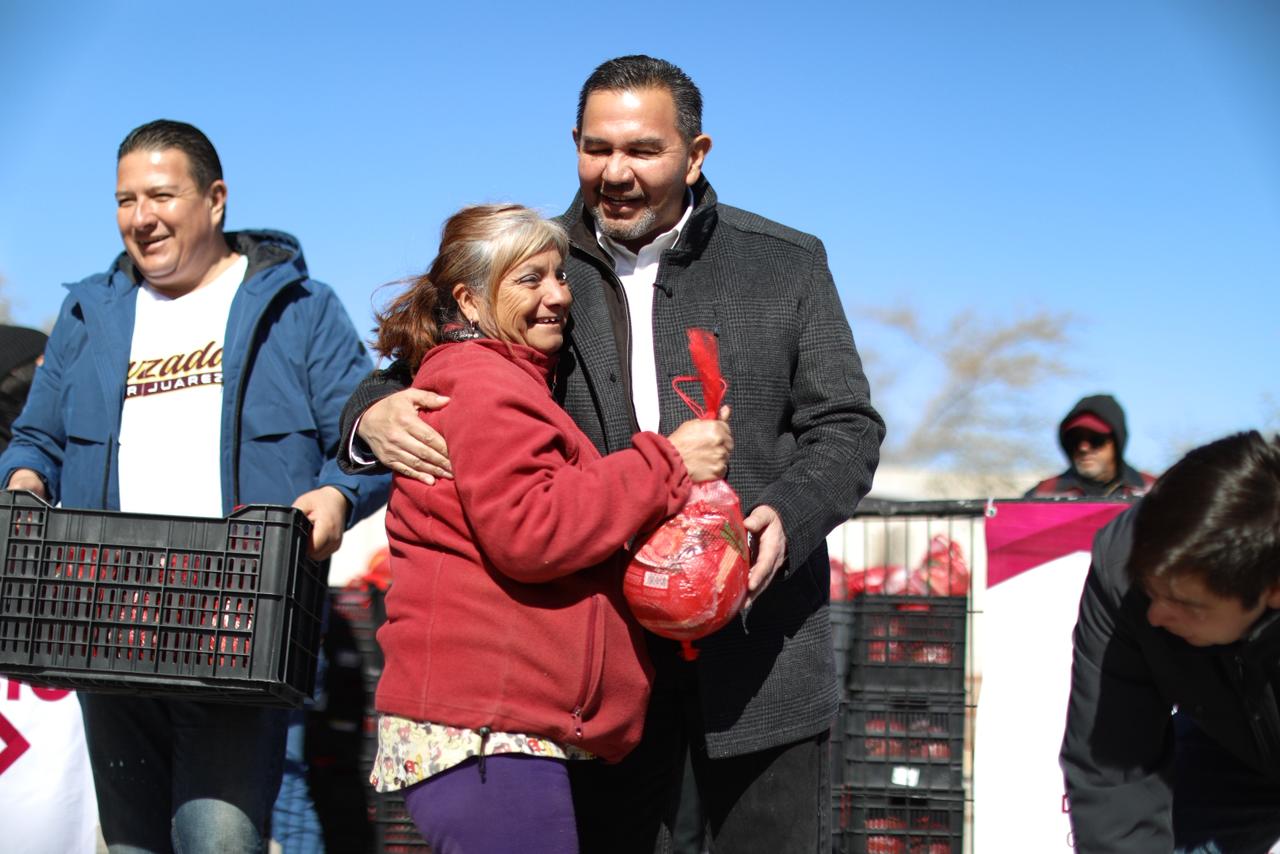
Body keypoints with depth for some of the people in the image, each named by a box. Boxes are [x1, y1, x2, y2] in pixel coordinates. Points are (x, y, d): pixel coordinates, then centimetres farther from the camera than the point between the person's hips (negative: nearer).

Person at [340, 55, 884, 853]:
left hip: (759, 640, 0)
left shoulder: (787, 264, 3)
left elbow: (846, 425, 3)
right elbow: (426, 378, 7)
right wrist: (378, 414, -19)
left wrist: (789, 515, -18)